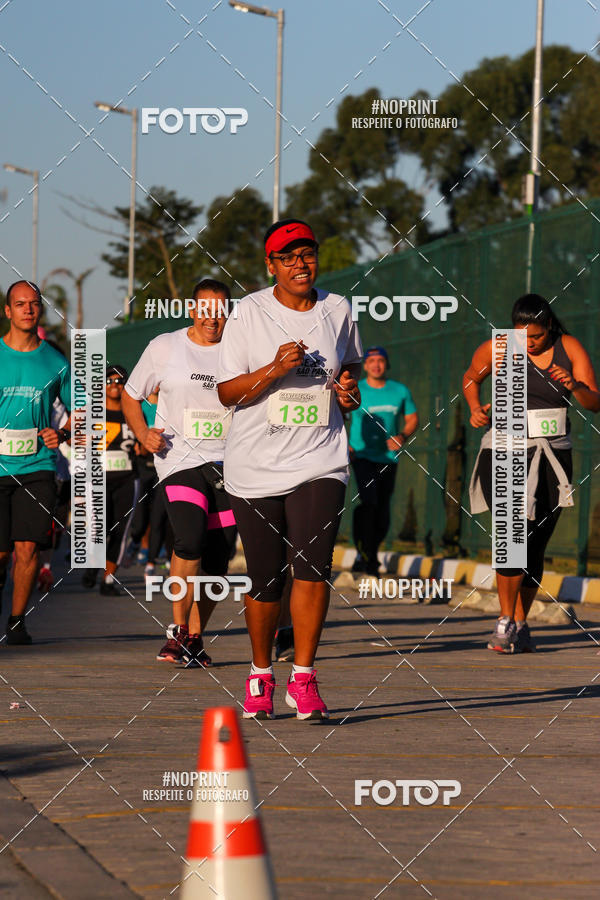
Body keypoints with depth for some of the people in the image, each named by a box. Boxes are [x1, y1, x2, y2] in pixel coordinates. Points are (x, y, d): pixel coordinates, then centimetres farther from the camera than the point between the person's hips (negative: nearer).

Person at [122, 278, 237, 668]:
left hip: (228, 463, 3)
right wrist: (144, 434, -4)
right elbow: (131, 395, 13)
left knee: (217, 560, 1)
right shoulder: (164, 347, 3)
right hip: (179, 459, -3)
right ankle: (178, 631, -12)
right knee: (190, 540, -23)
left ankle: (195, 636, 18)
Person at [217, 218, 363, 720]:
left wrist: (348, 387, 3)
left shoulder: (337, 311, 7)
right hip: (256, 466, -1)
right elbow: (227, 392, -5)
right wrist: (276, 368, -21)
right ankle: (260, 675, 23)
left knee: (313, 566, -16)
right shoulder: (250, 312, -2)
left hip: (320, 462, 1)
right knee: (265, 580, 3)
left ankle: (304, 679, -10)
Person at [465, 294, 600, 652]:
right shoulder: (497, 349, -4)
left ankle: (520, 624, 17)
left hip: (552, 457, 3)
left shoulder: (570, 348, 0)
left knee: (536, 545, 5)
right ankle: (506, 620, -12)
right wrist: (475, 408, -3)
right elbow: (471, 377, 15)